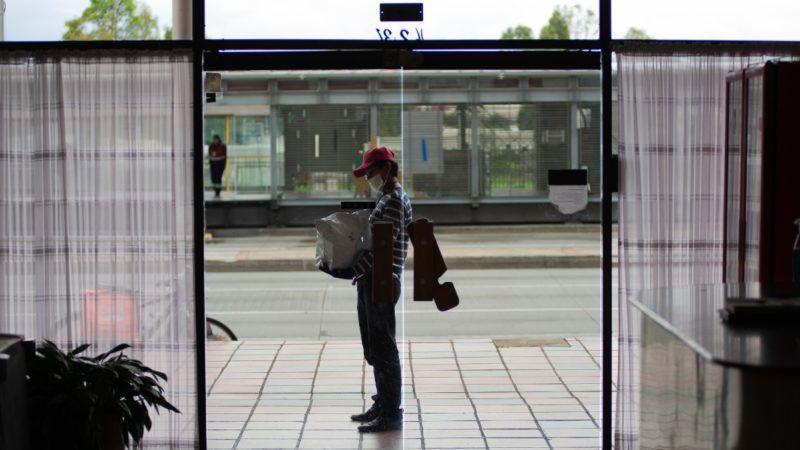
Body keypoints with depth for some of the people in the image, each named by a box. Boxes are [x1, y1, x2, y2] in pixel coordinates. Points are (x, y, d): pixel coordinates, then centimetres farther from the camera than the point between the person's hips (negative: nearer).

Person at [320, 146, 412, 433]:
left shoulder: (395, 200, -14)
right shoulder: (386, 198, 17)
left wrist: (352, 270, -19)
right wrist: (357, 271, 15)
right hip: (371, 280, 10)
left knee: (383, 348, -5)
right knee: (373, 348, 15)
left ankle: (391, 414, 0)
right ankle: (382, 405, 24)